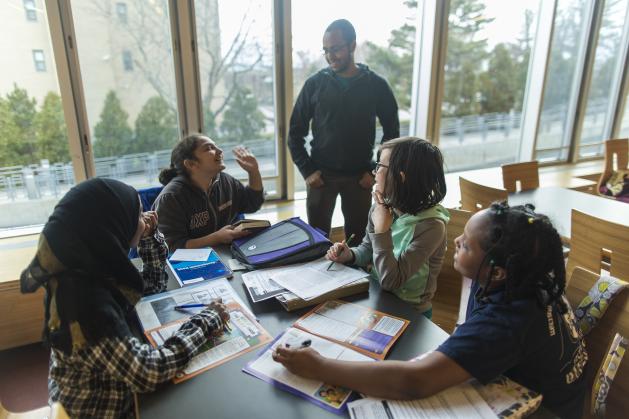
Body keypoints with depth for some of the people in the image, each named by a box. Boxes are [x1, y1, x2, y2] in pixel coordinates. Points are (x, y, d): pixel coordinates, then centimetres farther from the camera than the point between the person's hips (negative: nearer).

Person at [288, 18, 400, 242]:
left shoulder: (376, 85, -2)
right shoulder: (315, 83, -1)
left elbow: (392, 133, 4)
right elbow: (295, 132, 3)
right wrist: (307, 171, -5)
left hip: (360, 176, 0)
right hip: (321, 175, 0)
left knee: (357, 238, 9)